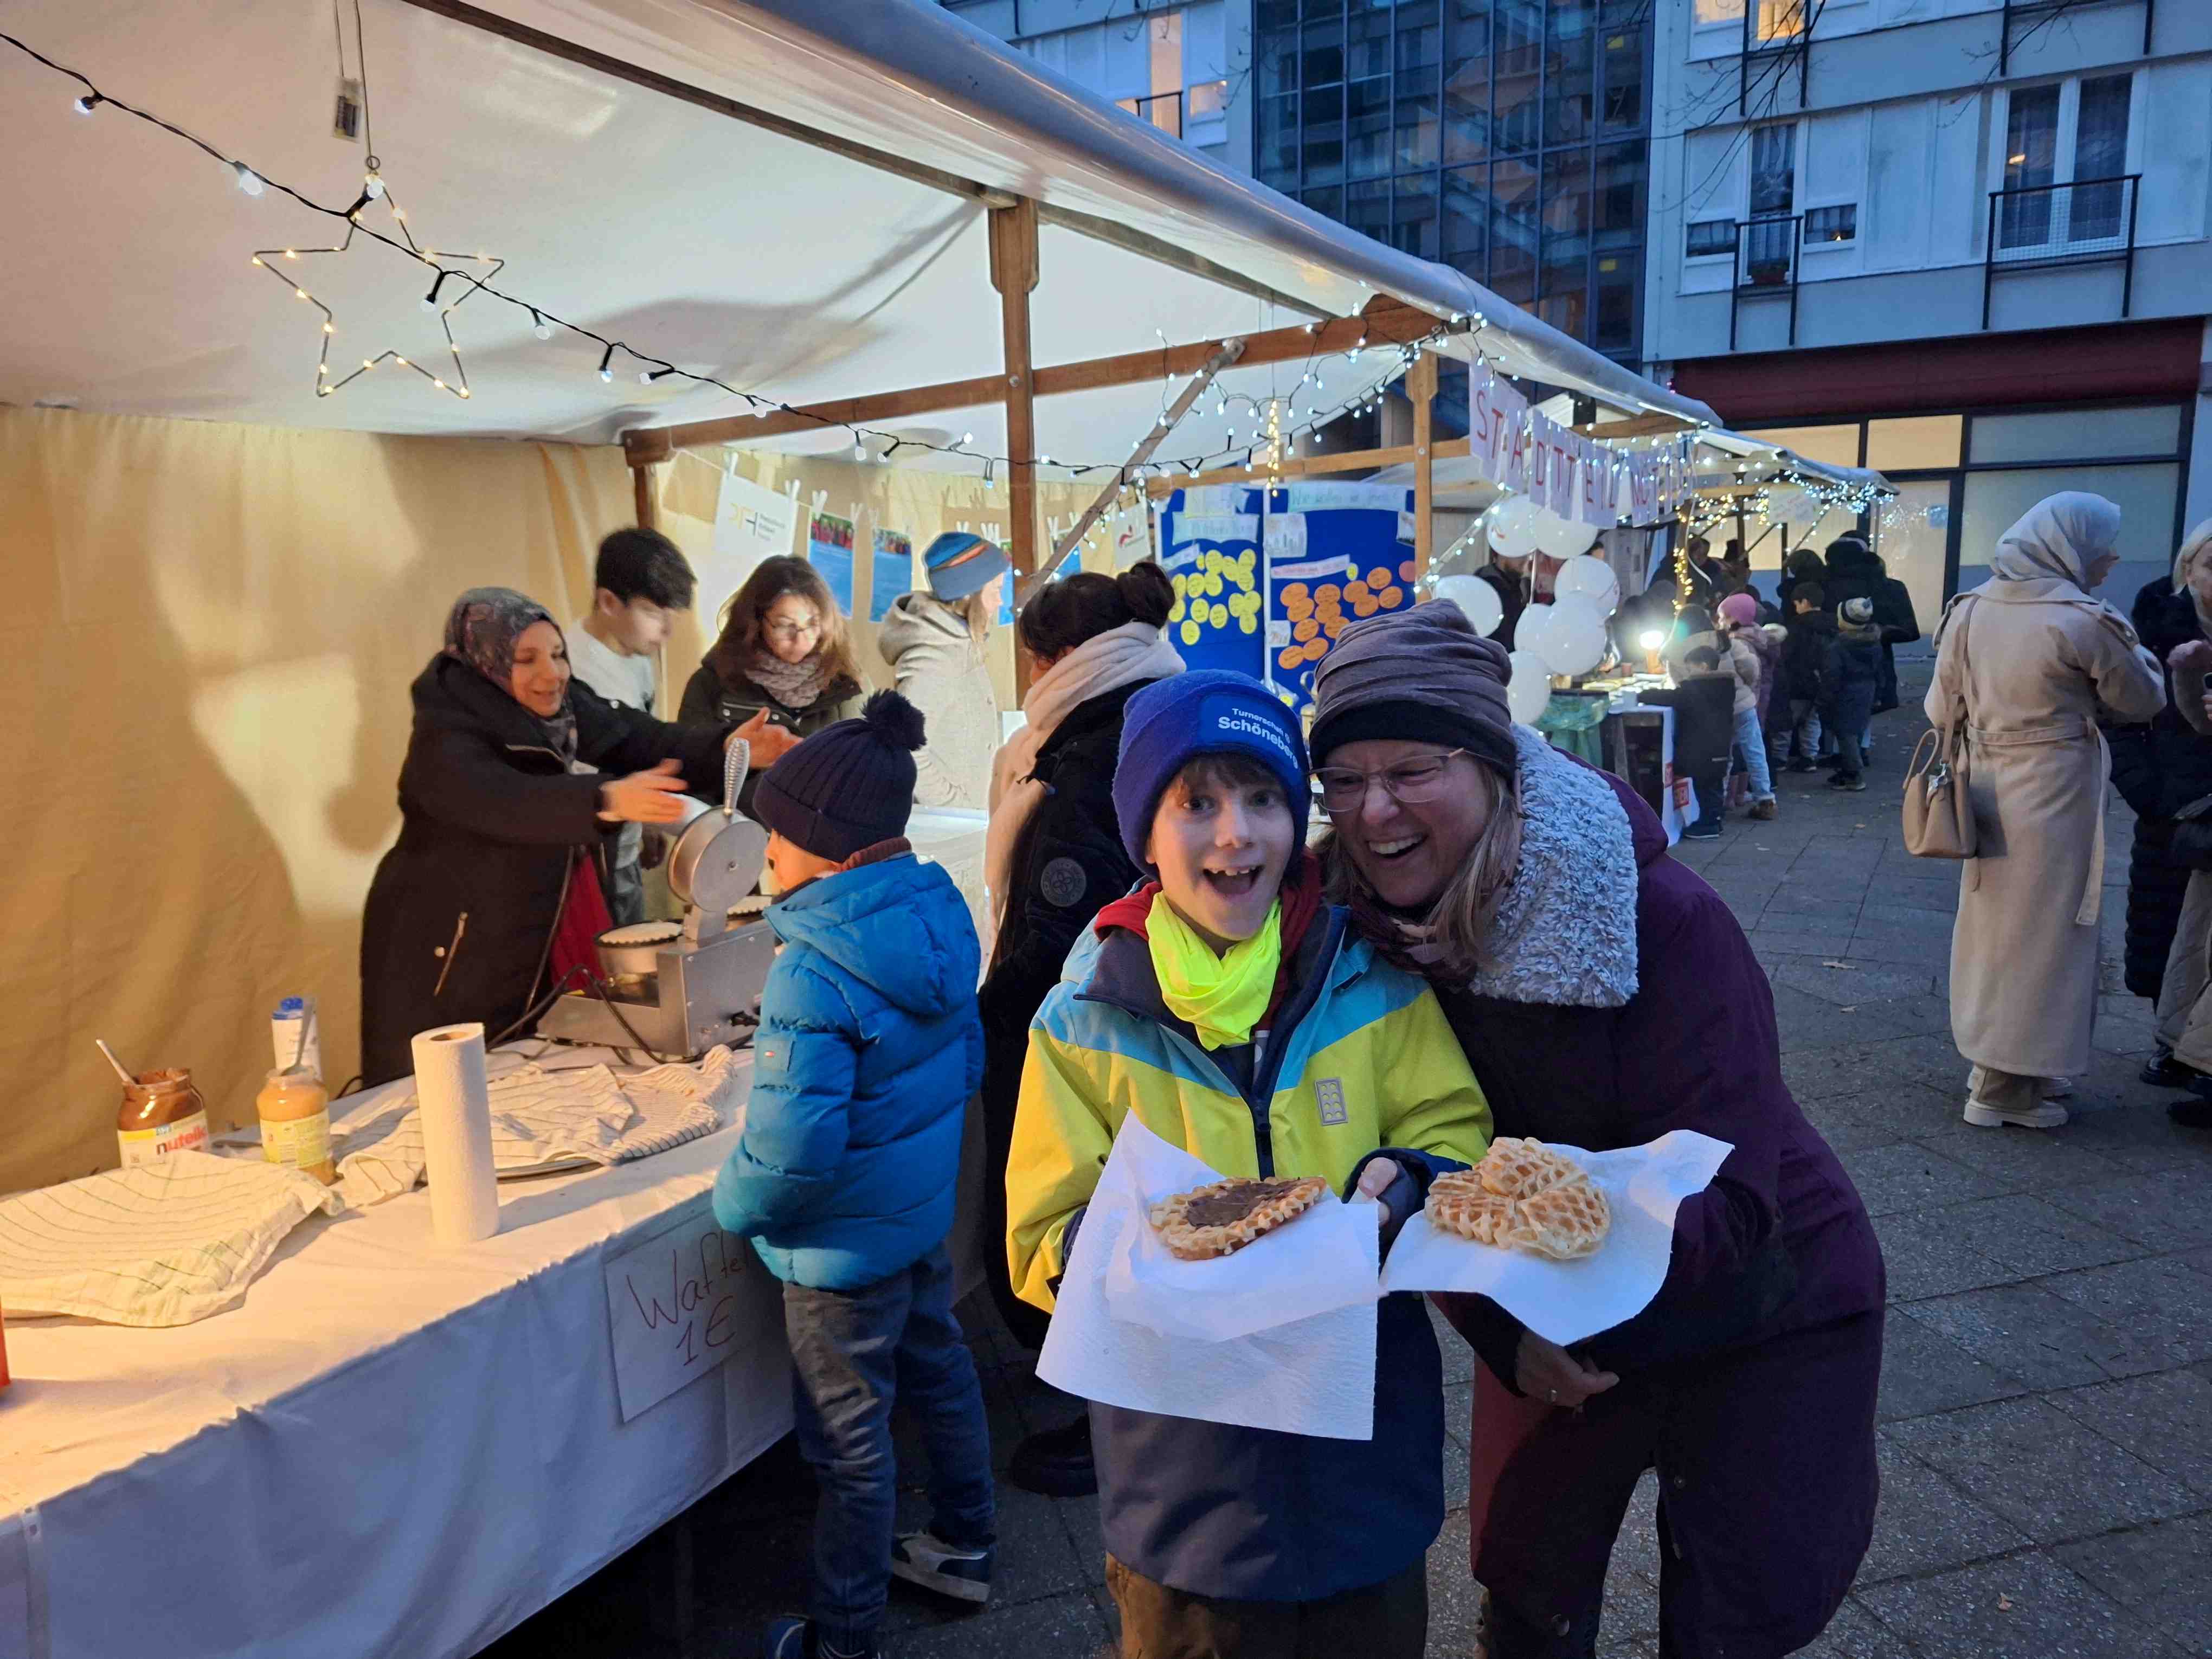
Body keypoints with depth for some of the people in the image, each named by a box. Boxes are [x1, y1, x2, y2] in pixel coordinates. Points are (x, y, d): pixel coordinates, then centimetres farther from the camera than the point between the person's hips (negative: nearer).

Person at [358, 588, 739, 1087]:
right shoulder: (445, 743, -19)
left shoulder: (570, 713, 2)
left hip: (547, 954, 6)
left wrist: (733, 747, -28)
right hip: (452, 968, -6)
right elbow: (510, 803, -38)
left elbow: (652, 743, -9)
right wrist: (608, 799, -55)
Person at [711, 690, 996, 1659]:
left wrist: (734, 1204, -10)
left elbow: (793, 1151, -29)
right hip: (927, 1213, 8)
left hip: (843, 1246, -8)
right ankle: (964, 1547, 46)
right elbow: (966, 1062, 6)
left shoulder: (813, 975, -30)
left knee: (848, 1437, 10)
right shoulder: (936, 921, -6)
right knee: (938, 1369, 25)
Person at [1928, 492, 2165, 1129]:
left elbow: (1942, 711, 6)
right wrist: (2123, 640, 13)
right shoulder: (2084, 620, -16)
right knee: (2038, 934, 5)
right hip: (2054, 793, -6)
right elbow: (2144, 700, -2)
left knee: (1994, 925, 17)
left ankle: (1991, 1060, 31)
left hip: (1988, 788, 6)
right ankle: (2005, 1089, 13)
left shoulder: (1969, 610, 0)